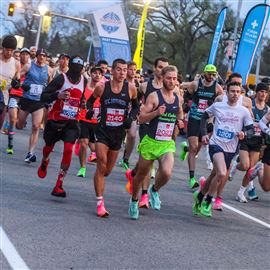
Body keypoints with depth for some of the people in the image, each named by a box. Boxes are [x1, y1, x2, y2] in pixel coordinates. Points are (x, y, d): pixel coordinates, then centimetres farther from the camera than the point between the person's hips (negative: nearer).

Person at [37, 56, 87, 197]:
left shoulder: (84, 81, 3)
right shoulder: (61, 79, -14)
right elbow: (43, 97, -19)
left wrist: (83, 103, 1)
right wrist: (58, 95, -37)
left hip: (72, 122, 2)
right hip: (55, 120, -2)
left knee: (68, 149, -17)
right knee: (49, 147, 17)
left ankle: (58, 186, -14)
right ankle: (44, 162, 56)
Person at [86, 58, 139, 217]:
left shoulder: (131, 89, -5)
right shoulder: (102, 87, -8)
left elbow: (136, 106, 13)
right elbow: (91, 100, 11)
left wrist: (131, 117, -5)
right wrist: (90, 110, -9)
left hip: (119, 132, 2)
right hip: (103, 131, -2)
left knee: (107, 170, 13)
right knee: (102, 165, -15)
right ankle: (100, 203, -9)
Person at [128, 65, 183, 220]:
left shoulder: (178, 99, 7)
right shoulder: (154, 96, -8)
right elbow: (141, 118, -11)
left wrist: (181, 121, 7)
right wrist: (156, 112, -24)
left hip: (168, 144, 3)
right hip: (151, 142, -2)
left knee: (167, 173, -23)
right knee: (141, 175, 11)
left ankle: (155, 190, 10)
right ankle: (134, 201, 38)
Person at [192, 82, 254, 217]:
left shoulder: (244, 111, 2)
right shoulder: (217, 106, 2)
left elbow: (251, 130, 4)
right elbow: (204, 116, 17)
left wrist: (244, 134, -19)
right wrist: (204, 134, 6)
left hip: (230, 149, 3)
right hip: (216, 144, -3)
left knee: (215, 177, 12)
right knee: (221, 174, -24)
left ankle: (199, 195, 37)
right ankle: (207, 201, -7)